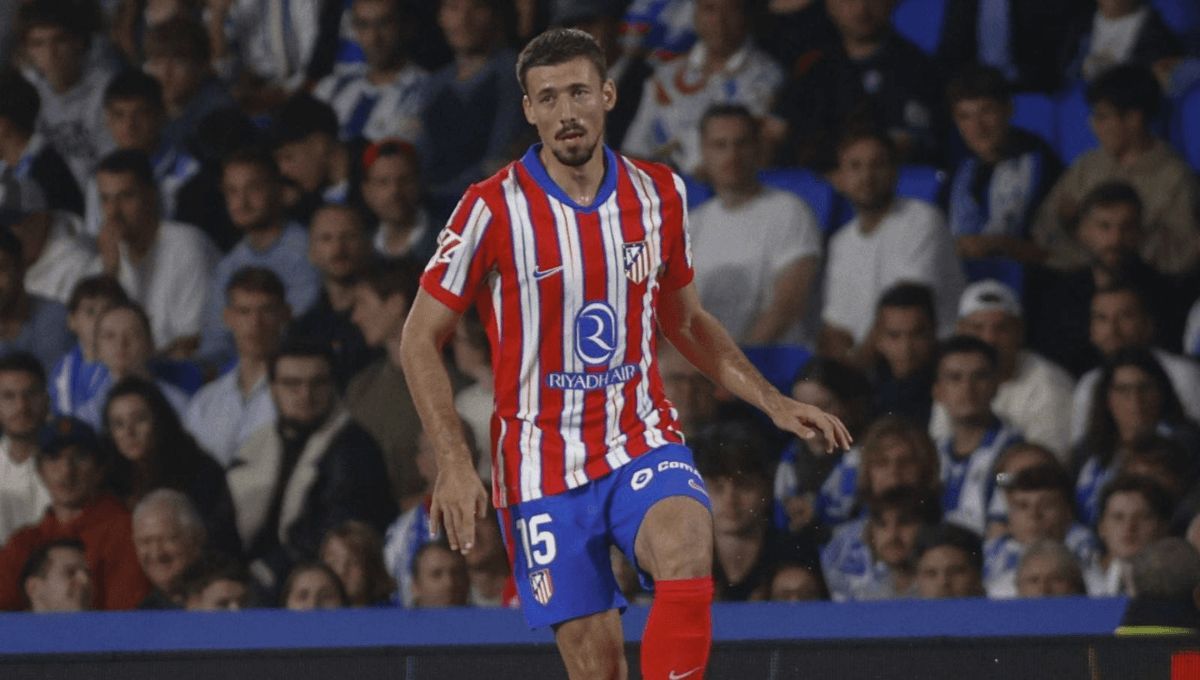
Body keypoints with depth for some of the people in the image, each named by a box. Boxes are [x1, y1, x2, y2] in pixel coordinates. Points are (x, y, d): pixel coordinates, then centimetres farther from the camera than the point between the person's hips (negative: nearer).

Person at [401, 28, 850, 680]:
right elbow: (420, 339, -2)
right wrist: (454, 462, -12)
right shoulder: (493, 209, -8)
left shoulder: (658, 194, 4)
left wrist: (773, 402, 11)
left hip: (643, 442, 2)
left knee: (688, 554, -30)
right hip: (543, 466, -2)